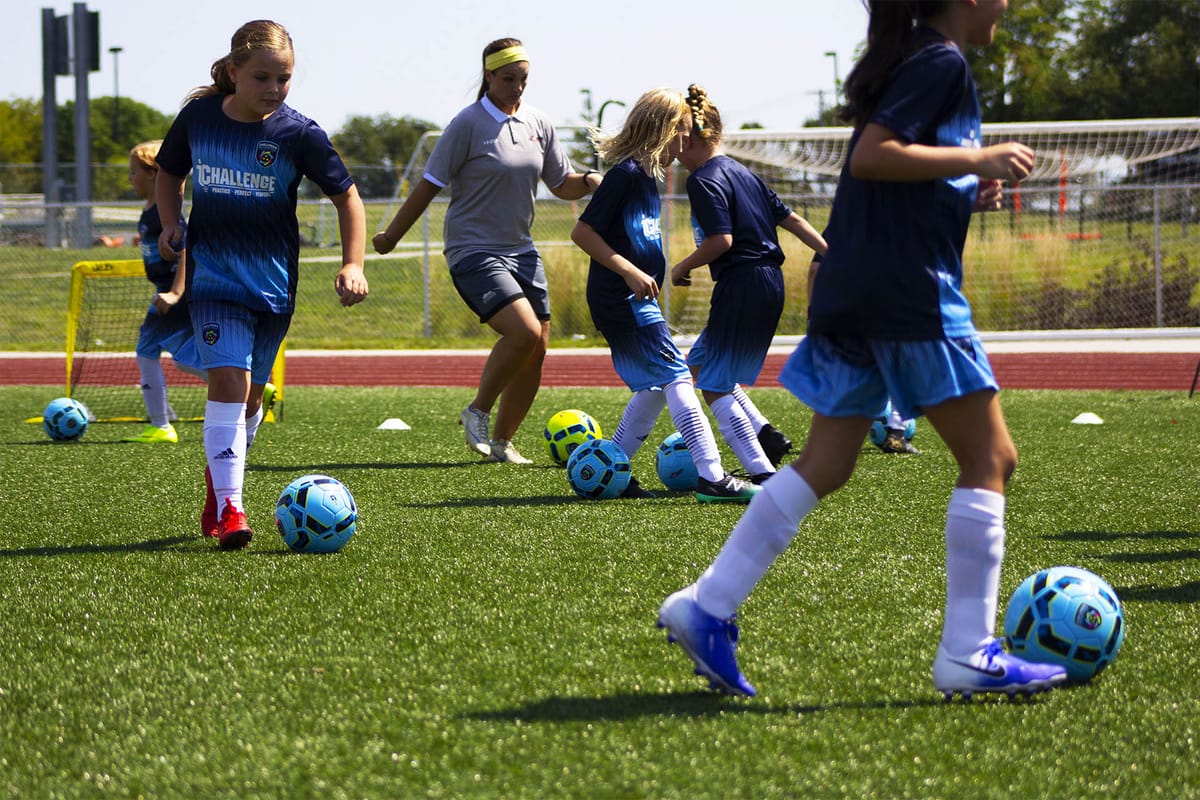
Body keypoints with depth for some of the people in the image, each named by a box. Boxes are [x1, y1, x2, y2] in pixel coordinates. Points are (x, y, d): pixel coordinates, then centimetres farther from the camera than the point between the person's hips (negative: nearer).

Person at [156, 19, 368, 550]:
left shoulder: (298, 133, -7)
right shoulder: (198, 116, -2)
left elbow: (346, 196, 2)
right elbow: (169, 173, 17)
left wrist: (353, 265, -8)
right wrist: (171, 223, 0)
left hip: (273, 277, 1)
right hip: (213, 271, -1)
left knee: (249, 394, 9)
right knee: (229, 379, -18)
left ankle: (217, 488, 31)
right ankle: (229, 510, -21)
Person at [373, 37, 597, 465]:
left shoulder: (538, 124, 7)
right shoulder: (468, 124, -11)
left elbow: (562, 184, 16)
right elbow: (430, 185, -7)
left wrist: (590, 181, -6)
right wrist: (390, 236, -3)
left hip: (520, 250, 7)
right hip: (473, 251, -7)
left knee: (536, 351, 3)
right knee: (524, 331, -23)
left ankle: (502, 441, 17)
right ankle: (477, 411, -2)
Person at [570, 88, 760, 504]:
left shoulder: (647, 175, 14)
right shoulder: (626, 173, -15)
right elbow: (583, 232, -18)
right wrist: (630, 272, -21)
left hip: (635, 300, 10)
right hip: (619, 298, -10)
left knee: (655, 387, 14)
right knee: (677, 379, -12)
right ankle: (712, 477, -15)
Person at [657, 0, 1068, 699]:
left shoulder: (907, 59, 20)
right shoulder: (943, 63, -9)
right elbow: (871, 155, -20)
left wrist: (966, 190, 15)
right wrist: (979, 159, -16)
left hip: (854, 293, 10)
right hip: (912, 292, -10)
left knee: (826, 466, 10)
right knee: (990, 458, -2)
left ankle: (707, 606, 4)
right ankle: (969, 655, -2)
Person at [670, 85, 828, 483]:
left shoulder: (703, 180, -10)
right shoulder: (741, 171, 16)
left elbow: (721, 240, -20)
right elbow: (792, 219, 14)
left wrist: (681, 269, -6)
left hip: (741, 285, -9)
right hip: (770, 283, 9)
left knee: (714, 385, -2)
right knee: (700, 361, 22)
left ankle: (764, 473, -9)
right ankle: (766, 434, 10)